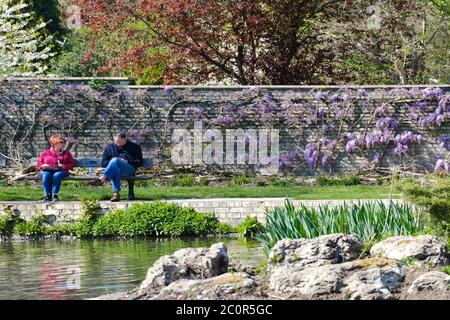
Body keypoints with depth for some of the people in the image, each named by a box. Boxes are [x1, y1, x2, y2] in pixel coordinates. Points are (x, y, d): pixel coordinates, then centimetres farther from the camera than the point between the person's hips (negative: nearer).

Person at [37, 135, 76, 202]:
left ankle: (55, 194, -36)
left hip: (60, 171, -1)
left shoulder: (67, 153, 18)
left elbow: (72, 164, 11)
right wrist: (43, 165, -4)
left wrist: (64, 166, -9)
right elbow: (39, 162, 20)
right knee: (46, 175, -37)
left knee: (57, 175, -39)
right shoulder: (45, 153, 19)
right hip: (47, 170, 1)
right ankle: (47, 195, -31)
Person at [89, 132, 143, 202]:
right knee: (115, 170, -38)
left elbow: (140, 162, 9)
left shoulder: (134, 147, 16)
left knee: (115, 160, -33)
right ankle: (116, 193, -51)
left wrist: (127, 161, -5)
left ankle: (102, 179, -49)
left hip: (129, 169, -2)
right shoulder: (109, 147, 21)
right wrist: (111, 162, -4)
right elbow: (103, 163, 15)